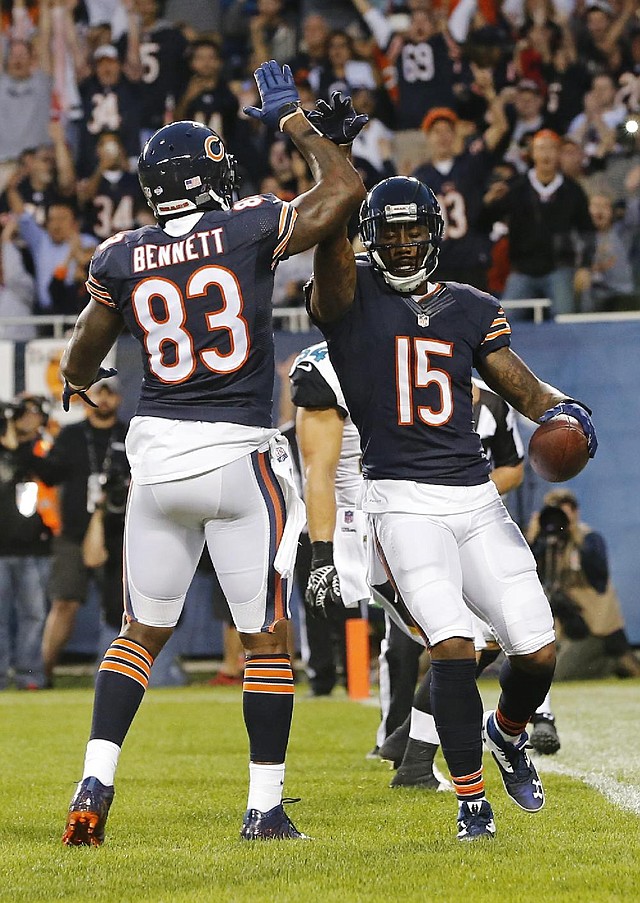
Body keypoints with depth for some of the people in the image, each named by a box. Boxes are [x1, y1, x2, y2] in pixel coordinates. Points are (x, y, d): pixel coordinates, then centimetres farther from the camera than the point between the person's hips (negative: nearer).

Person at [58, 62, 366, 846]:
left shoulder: (121, 259, 2)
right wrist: (293, 120, 12)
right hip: (238, 456, -3)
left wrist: (76, 380, 37)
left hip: (157, 453, 3)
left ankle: (94, 783, 2)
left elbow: (79, 367, 14)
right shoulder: (250, 231, -7)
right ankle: (265, 807, 6)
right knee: (266, 636, 5)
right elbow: (345, 189, 0)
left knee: (141, 631, 14)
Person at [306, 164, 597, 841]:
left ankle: (506, 733, 35)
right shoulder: (350, 296, 2)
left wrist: (559, 411, -14)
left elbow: (520, 384, 8)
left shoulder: (471, 309, 14)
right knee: (452, 644, -19)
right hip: (402, 499, -4)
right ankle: (470, 800, -6)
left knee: (537, 653, 1)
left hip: (475, 496, 4)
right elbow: (332, 236, -15)